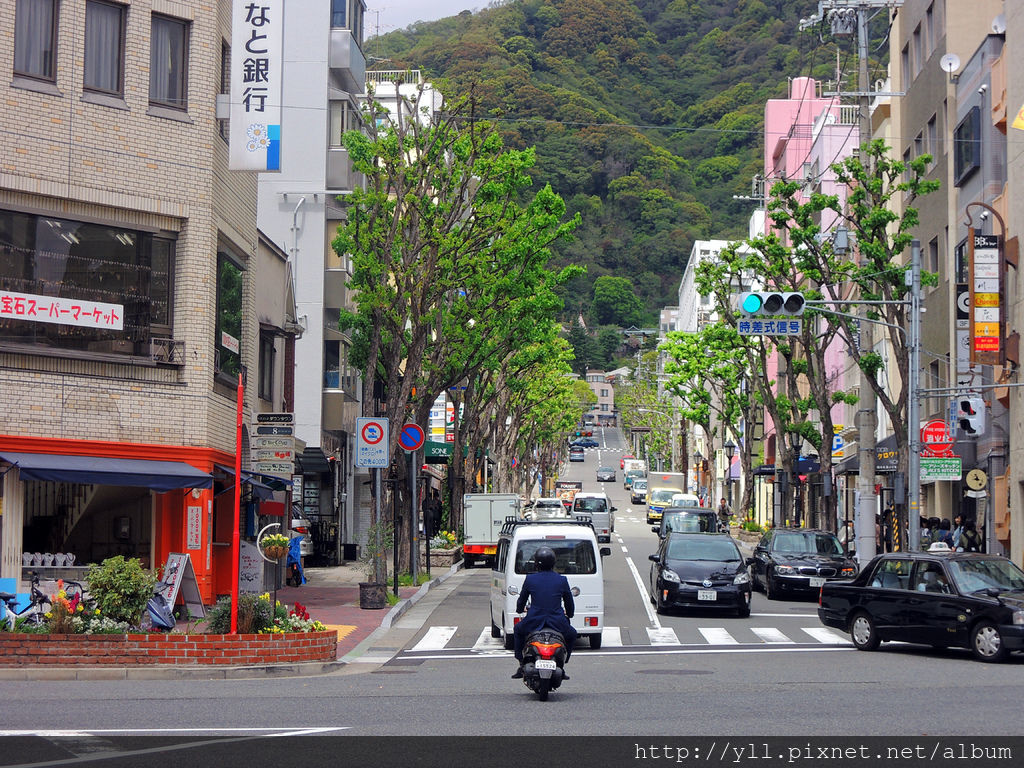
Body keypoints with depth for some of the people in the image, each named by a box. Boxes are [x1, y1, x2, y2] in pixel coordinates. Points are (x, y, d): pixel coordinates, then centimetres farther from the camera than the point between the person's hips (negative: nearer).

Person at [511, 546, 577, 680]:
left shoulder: (530, 579, -1)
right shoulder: (562, 580, 1)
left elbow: (521, 600, 13)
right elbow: (570, 603, 12)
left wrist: (520, 609, 37)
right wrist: (569, 615, 35)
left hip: (534, 622, 0)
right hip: (557, 622, 0)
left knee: (518, 630, 34)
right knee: (571, 635, 33)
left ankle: (522, 665, 30)